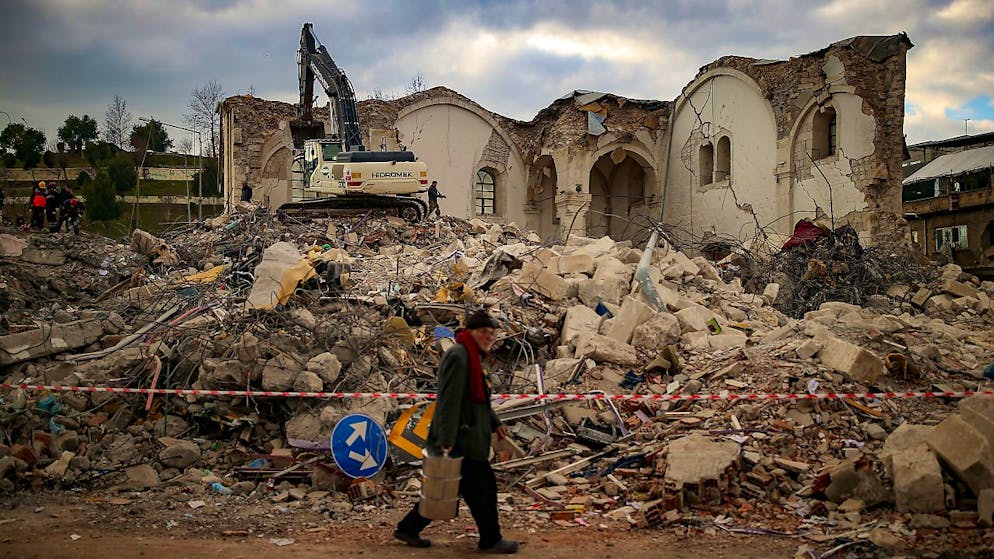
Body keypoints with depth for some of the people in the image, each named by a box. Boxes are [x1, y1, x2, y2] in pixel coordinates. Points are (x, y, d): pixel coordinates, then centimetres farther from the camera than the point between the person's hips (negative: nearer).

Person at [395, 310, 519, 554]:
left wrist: (495, 424, 21)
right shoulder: (458, 356, -17)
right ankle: (490, 540, 16)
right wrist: (447, 439, -26)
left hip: (468, 438, 11)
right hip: (461, 439, -11)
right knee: (483, 487, 1)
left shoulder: (474, 358, 17)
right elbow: (449, 400, -23)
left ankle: (408, 529, 23)